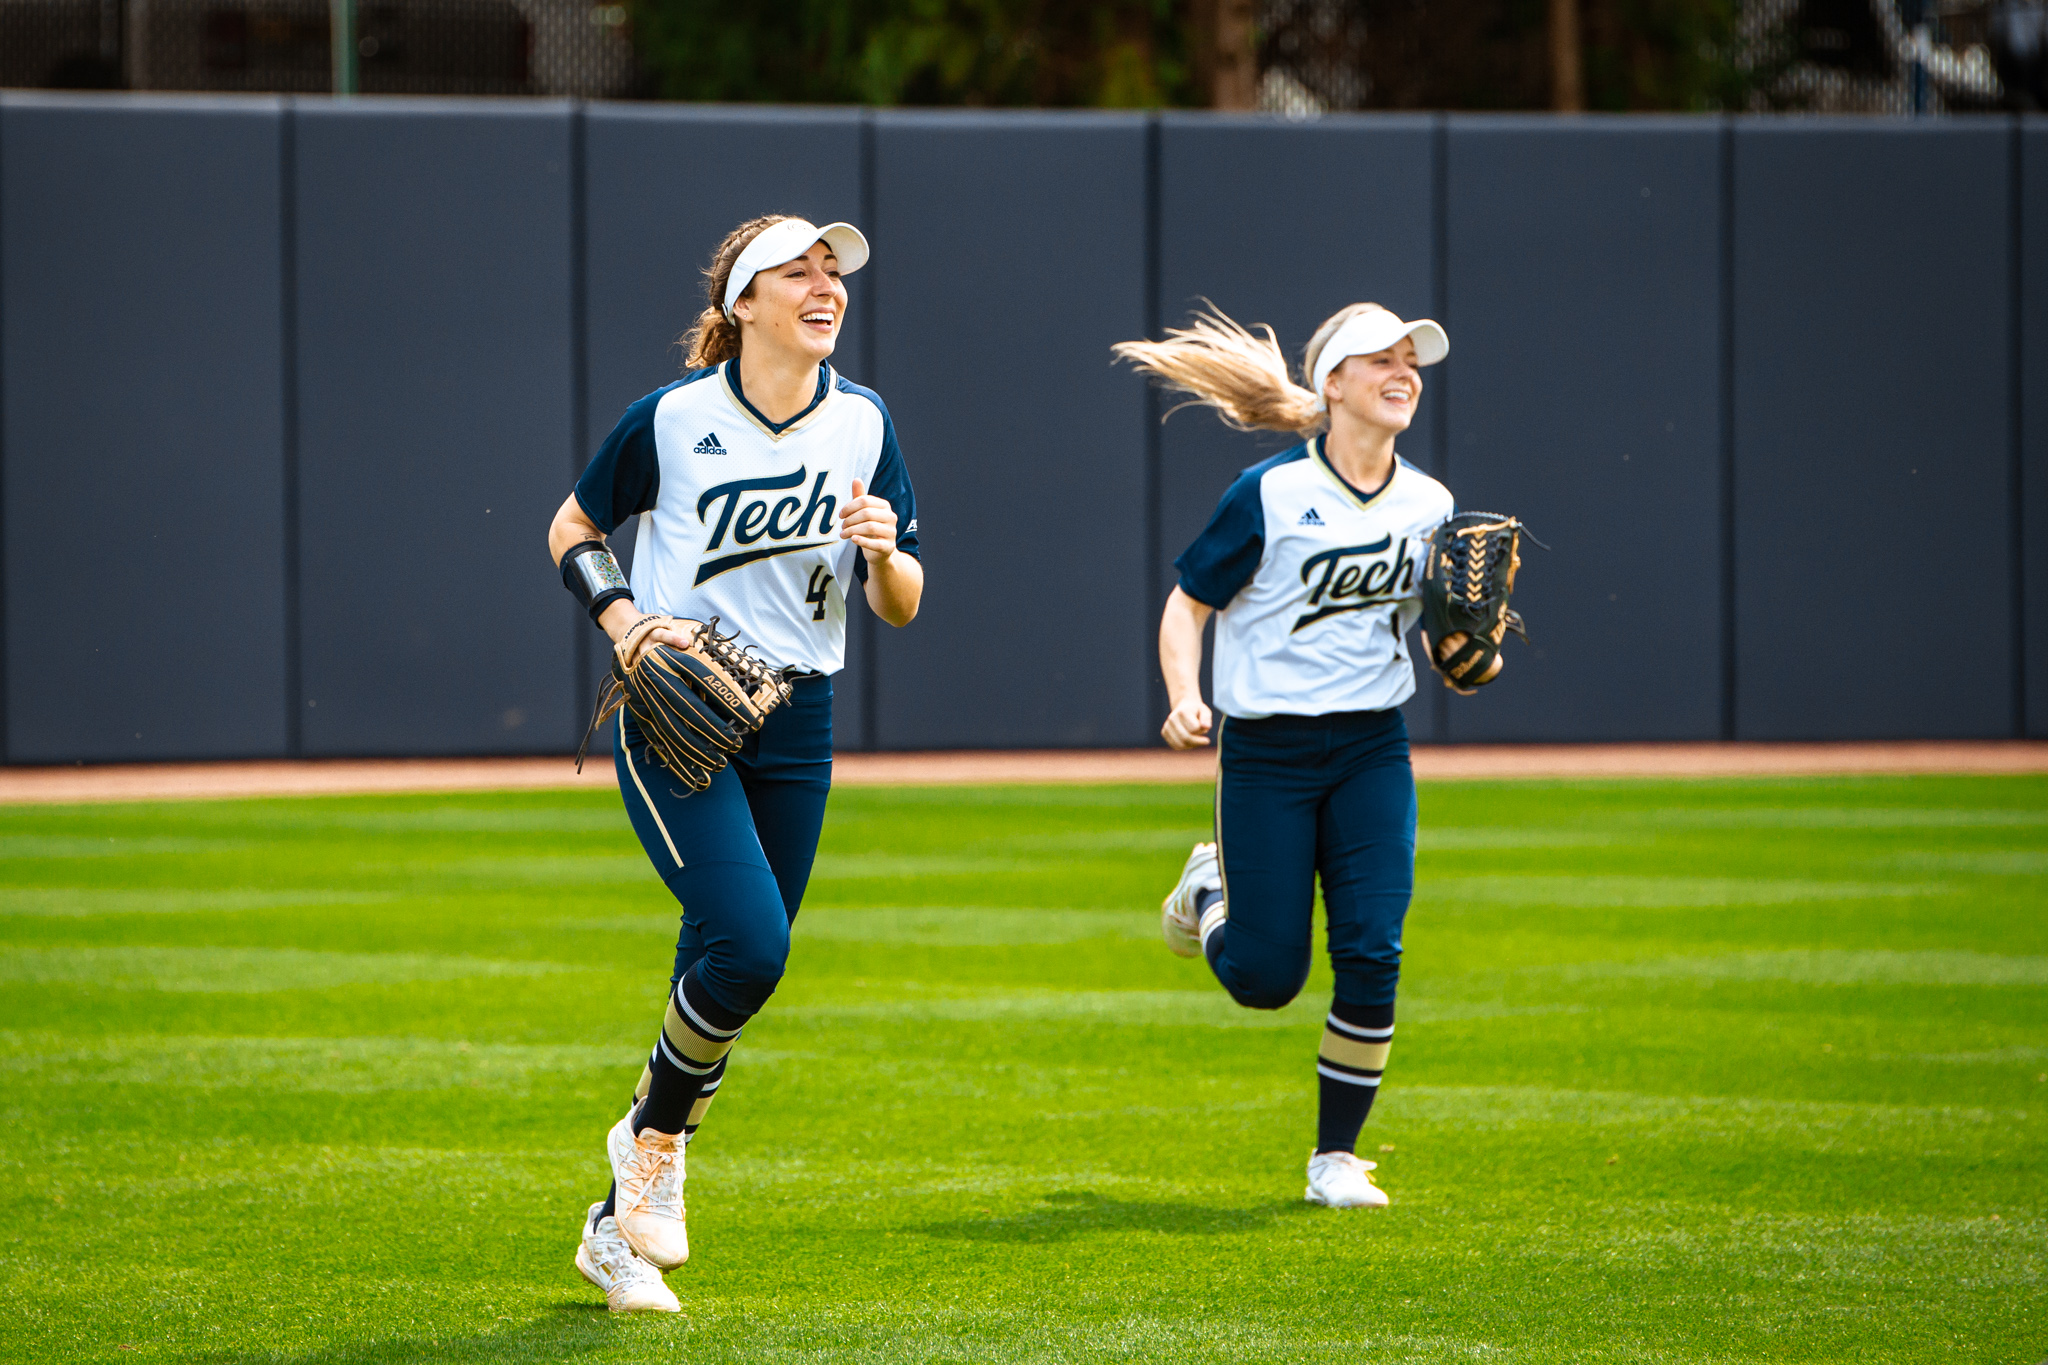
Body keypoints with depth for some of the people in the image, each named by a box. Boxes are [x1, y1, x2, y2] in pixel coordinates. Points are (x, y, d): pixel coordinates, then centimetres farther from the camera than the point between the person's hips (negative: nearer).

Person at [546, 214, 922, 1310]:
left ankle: (619, 1229, 20)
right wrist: (625, 623, -10)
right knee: (749, 941, -23)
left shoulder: (862, 426, 3)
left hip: (795, 726, 4)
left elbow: (900, 609, 6)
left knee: (729, 976, 5)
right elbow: (573, 531, 7)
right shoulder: (674, 418, -7)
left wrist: (884, 555, -17)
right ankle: (654, 1138, 4)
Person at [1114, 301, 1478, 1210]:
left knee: (1371, 954, -9)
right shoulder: (1270, 493, -9)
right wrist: (1184, 700, -20)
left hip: (1372, 752, 4)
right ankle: (1213, 890, 35)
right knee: (1266, 978, -1)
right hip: (1266, 752, -3)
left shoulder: (1429, 505, 5)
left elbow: (1452, 643, 12)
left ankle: (1336, 1158, 6)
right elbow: (1188, 604, -4)